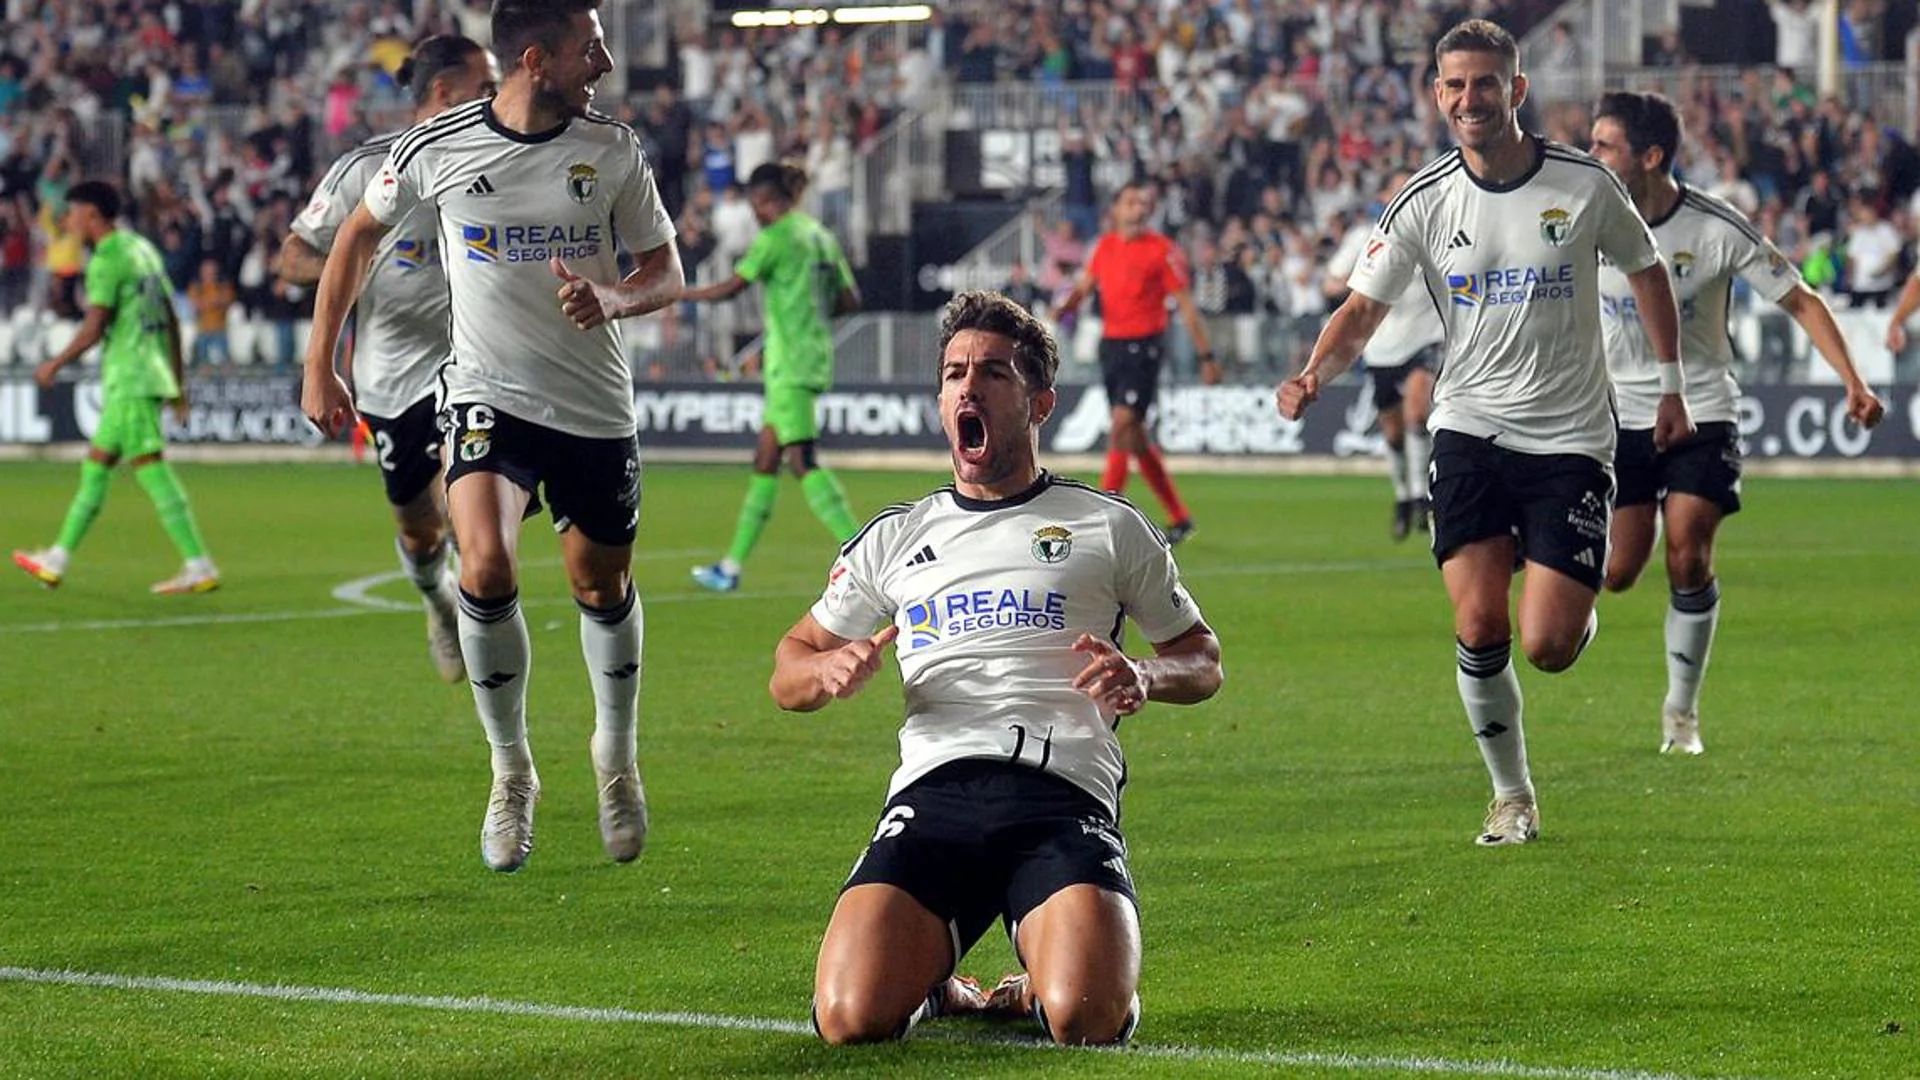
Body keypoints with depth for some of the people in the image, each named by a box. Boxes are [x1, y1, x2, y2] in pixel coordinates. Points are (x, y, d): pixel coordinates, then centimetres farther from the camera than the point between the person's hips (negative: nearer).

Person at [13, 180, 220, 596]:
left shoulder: (107, 259, -12)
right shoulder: (142, 248, 16)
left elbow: (95, 326, -17)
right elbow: (172, 319, 17)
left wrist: (55, 364, -5)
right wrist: (178, 382, 20)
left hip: (129, 381, -10)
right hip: (153, 373, 10)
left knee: (151, 468, -9)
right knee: (96, 464, 15)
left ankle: (199, 566, -13)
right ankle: (57, 559, 21)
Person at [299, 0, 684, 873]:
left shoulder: (613, 152, -5)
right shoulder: (437, 149, -9)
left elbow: (667, 272, 4)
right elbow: (359, 236, 9)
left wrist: (612, 299, -20)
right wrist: (319, 366, 9)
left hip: (595, 406, 2)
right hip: (488, 398, -2)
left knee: (601, 586, 13)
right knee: (486, 567, -23)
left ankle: (616, 753, 42)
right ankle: (511, 771, -3)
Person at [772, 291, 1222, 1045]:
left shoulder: (1109, 528, 16)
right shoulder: (894, 539, 21)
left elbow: (1202, 658, 23)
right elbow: (788, 673, 26)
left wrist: (1146, 678, -1)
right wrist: (831, 671, 1)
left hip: (1065, 793, -1)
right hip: (934, 791, 2)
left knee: (1088, 1018, -30)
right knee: (851, 1017, -24)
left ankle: (1031, 995, 8)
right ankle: (932, 982, 12)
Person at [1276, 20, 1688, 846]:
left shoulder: (1585, 185, -6)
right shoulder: (1425, 203, -4)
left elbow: (1646, 272, 10)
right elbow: (1363, 308, -4)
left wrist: (1672, 386, 12)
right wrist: (1314, 375, -24)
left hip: (1570, 437, -1)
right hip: (1471, 428, 1)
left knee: (1547, 647, -10)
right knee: (1478, 625, -12)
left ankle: (1582, 611, 29)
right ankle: (1512, 797, 9)